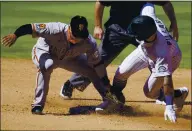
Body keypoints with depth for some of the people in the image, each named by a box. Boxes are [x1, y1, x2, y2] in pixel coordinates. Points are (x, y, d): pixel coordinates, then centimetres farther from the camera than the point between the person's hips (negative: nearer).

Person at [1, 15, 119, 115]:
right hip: (44, 52, -4)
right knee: (47, 65, -38)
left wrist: (106, 83, -12)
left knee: (92, 71, -4)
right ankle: (38, 105, -31)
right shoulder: (56, 30, -41)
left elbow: (97, 63, -18)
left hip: (69, 59, 4)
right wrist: (15, 35, -48)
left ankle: (108, 98, 21)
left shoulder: (90, 43, -30)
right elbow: (31, 28, -39)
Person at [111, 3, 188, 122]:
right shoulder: (148, 15, -37)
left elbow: (167, 79, -47)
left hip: (169, 58, -6)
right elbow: (149, 5, -13)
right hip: (145, 50, 6)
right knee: (121, 74, -2)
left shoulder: (162, 51, -48)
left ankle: (179, 94, 17)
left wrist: (169, 107, -49)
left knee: (150, 92, -10)